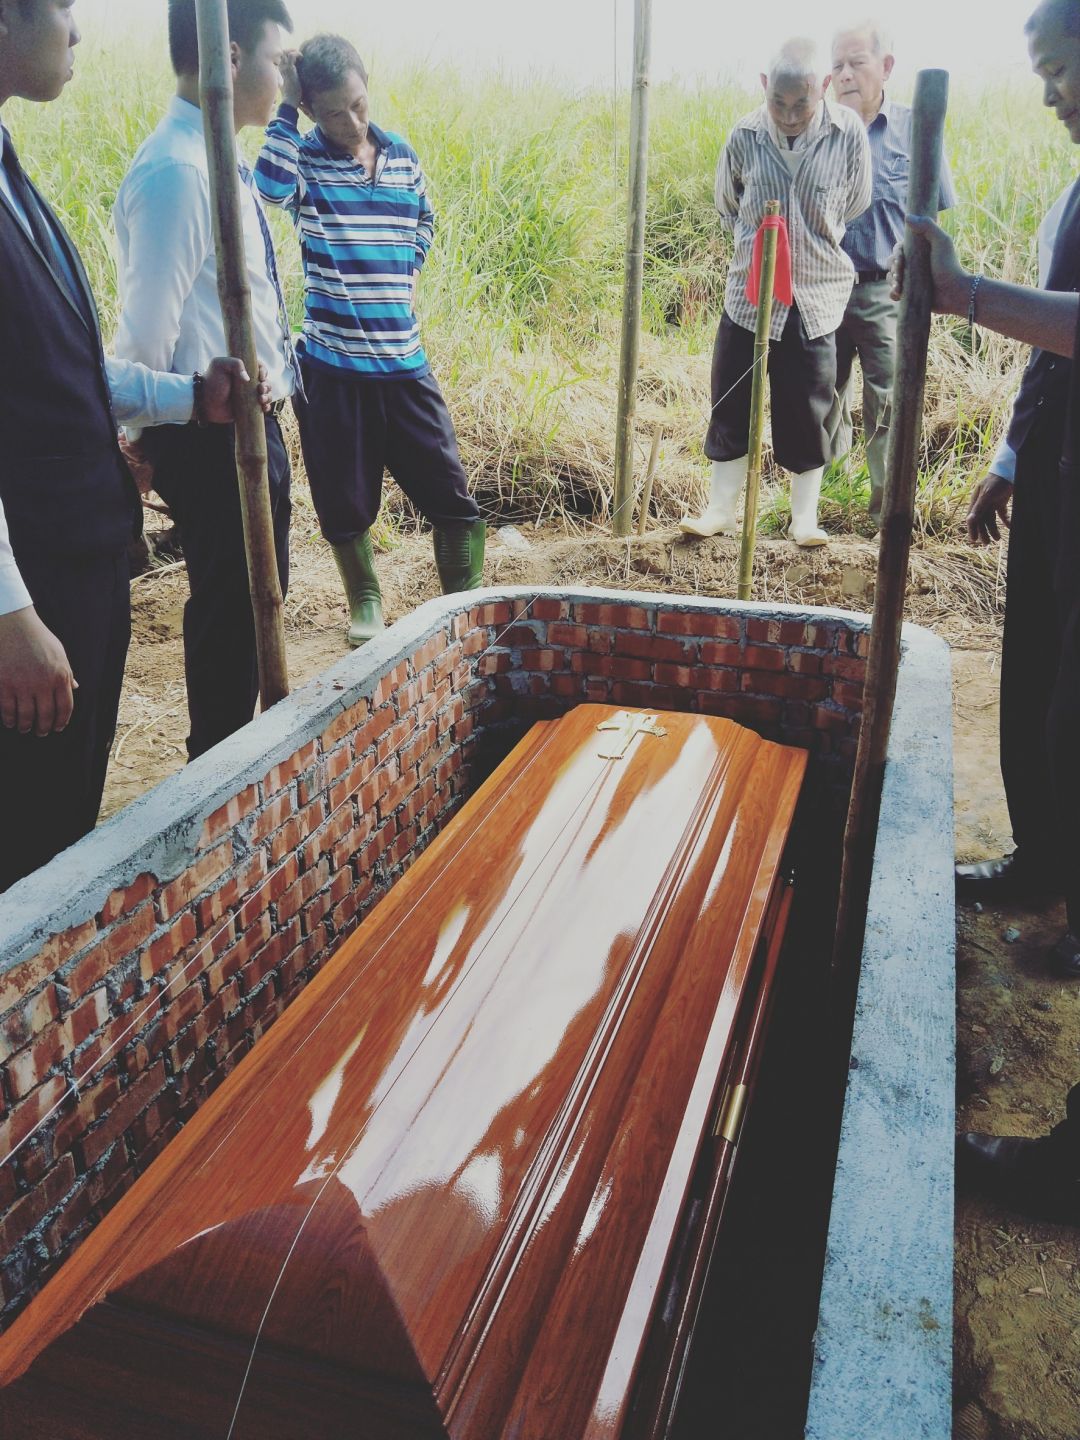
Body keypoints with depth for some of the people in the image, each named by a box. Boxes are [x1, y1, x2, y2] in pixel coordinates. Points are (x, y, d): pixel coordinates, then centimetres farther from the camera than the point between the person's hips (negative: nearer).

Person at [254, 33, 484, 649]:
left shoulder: (403, 154, 8)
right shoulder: (303, 159, -4)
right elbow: (270, 187, -28)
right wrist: (286, 106, -20)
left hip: (405, 364, 3)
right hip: (333, 365, -2)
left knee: (453, 498, 1)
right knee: (345, 505, 8)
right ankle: (365, 600, 33)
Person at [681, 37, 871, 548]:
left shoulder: (849, 133, -7)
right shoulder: (745, 136, -4)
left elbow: (855, 212, 6)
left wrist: (817, 250, 11)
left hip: (816, 301, -1)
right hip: (748, 297, 1)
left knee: (808, 414, 5)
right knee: (731, 408, 6)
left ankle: (805, 518, 18)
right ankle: (721, 510, 19)